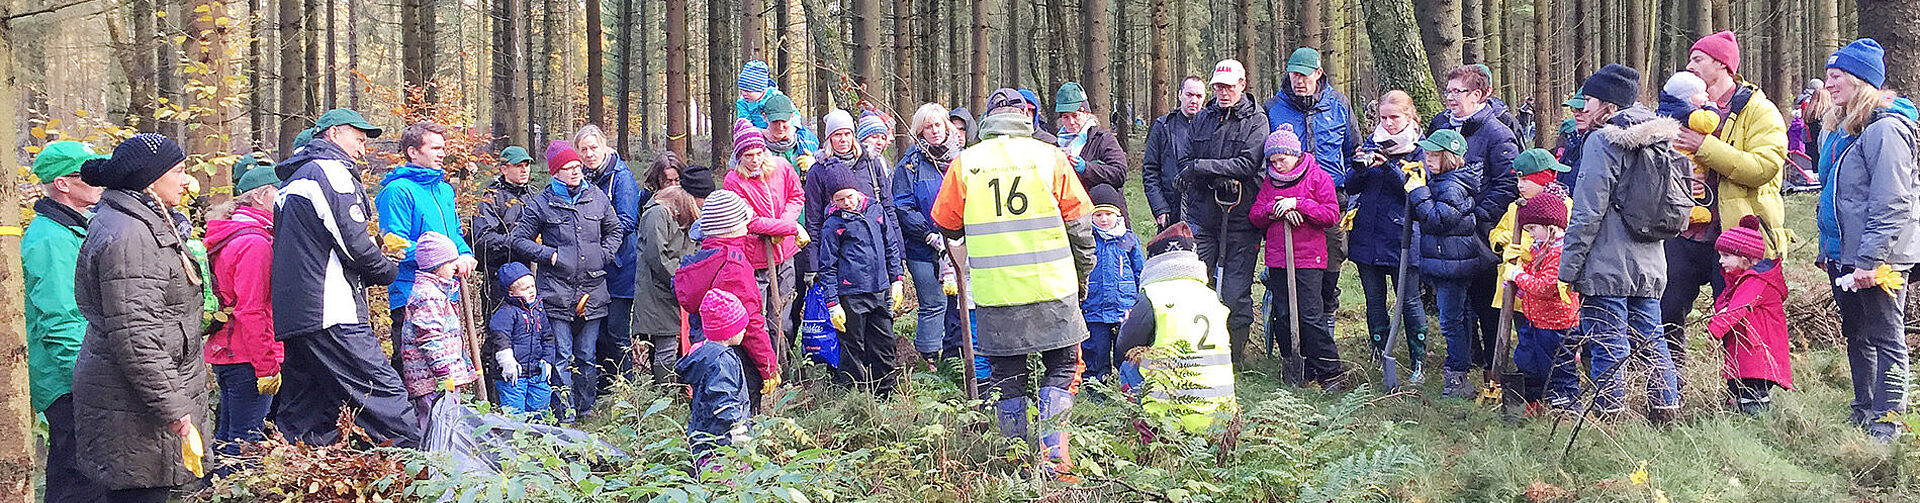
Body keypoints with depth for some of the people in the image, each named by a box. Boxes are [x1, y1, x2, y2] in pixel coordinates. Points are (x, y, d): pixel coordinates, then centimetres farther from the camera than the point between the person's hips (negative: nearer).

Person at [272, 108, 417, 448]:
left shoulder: (292, 179, 25)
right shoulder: (331, 171, -5)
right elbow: (353, 242, -13)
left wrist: (376, 255, 17)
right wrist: (387, 270, 5)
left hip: (290, 315, 10)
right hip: (330, 316, -10)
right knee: (383, 392, -12)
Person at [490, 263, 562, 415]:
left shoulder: (538, 310, 12)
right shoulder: (507, 312, -11)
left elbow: (548, 337, 20)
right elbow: (500, 338, -20)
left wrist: (547, 361, 13)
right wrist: (507, 362, -25)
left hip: (537, 373, 7)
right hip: (514, 373, -7)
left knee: (540, 405, 13)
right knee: (515, 411, -8)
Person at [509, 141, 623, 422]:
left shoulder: (597, 198, 9)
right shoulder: (541, 204, 1)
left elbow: (614, 230, 22)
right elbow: (520, 241, 5)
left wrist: (603, 255, 7)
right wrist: (549, 255, -7)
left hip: (593, 290, 3)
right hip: (557, 291, -3)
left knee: (587, 355, 9)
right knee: (562, 356, -5)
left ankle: (586, 406, 22)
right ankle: (565, 412, 1)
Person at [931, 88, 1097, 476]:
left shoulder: (964, 164, 0)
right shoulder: (1049, 156, -1)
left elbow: (948, 227, 10)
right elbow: (1078, 225, 2)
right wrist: (1082, 276, 16)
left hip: (994, 294, 1)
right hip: (1052, 288, -1)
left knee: (1007, 378, 12)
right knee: (1062, 368, 12)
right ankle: (1053, 455, 2)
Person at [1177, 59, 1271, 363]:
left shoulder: (1256, 121, 0)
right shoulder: (1202, 120, 14)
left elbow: (1248, 164, -12)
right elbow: (1185, 162, 7)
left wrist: (1200, 167, -13)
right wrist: (1217, 178, -12)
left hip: (1240, 221, -3)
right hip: (1202, 218, 3)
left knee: (1236, 295, -2)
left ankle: (1234, 359, 7)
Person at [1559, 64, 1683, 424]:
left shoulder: (1603, 142, -13)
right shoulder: (1660, 140, 11)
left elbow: (1587, 213, -15)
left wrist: (1568, 266, -11)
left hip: (1606, 267, -8)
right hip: (1650, 265, 8)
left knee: (1608, 345, -2)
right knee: (1651, 342, 14)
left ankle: (1609, 416, 2)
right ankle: (1666, 409, 20)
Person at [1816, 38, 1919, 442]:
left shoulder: (1885, 129, -16)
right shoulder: (1838, 129, 14)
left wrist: (1869, 259, -23)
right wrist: (1829, 251, 21)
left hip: (1878, 260, -10)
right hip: (1843, 257, 10)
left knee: (1885, 340, -2)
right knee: (1856, 337, 16)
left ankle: (1885, 421, 1)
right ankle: (1863, 412, 26)